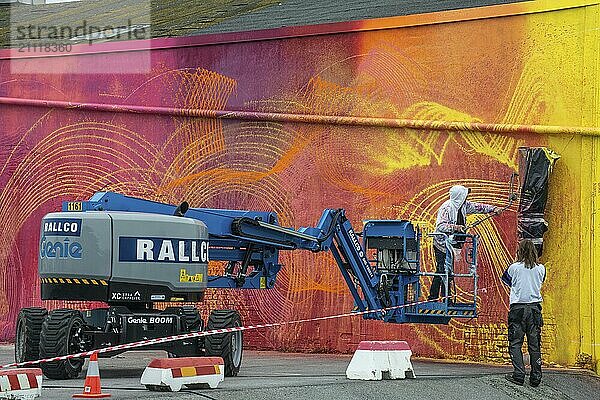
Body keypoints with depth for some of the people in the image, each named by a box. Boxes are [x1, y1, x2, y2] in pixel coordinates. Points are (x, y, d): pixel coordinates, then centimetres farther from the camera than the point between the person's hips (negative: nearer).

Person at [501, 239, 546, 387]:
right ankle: (536, 377, 6)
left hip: (518, 307, -3)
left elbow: (505, 279, 12)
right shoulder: (541, 268, 2)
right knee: (534, 344, 6)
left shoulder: (514, 268, -5)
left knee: (515, 342, 2)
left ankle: (519, 374, -8)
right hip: (535, 307, 3)